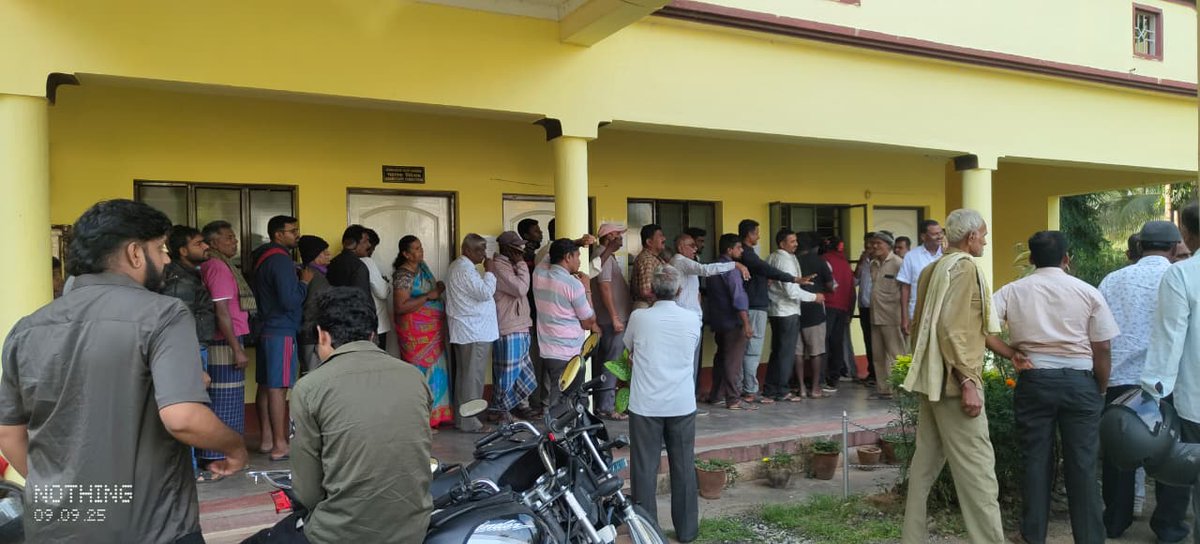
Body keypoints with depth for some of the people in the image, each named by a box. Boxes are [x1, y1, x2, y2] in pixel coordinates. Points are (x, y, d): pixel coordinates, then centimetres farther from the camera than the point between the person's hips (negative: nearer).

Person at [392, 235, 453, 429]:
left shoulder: (422, 266, 9)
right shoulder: (404, 275, -17)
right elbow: (400, 307, -24)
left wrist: (437, 288, 5)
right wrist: (429, 296, -22)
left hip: (432, 330, 9)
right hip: (416, 332, -9)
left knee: (434, 369, 12)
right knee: (421, 372, -3)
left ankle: (434, 414, 22)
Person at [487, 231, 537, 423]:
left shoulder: (511, 265, 16)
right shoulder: (498, 265, -14)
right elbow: (521, 288, -21)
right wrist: (522, 265, -13)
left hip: (520, 327, 10)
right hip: (508, 330, -10)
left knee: (522, 369, 16)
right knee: (507, 372, -2)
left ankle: (520, 404, 27)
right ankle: (502, 412, 8)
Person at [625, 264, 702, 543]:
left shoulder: (639, 317, -8)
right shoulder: (692, 319, -3)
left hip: (645, 405, -2)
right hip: (682, 405, 2)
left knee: (645, 469, 8)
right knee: (684, 468, 12)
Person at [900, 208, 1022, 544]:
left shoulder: (936, 268, 17)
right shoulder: (963, 266, -11)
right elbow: (951, 329, -21)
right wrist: (967, 381, -22)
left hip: (933, 378, 9)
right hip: (952, 379, -9)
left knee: (926, 462, 12)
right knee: (976, 467, -6)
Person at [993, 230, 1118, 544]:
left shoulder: (1012, 291, 3)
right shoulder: (1088, 292, 2)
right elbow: (1103, 350, 1)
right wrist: (1101, 390, 12)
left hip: (1033, 381, 1)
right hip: (1079, 381, -1)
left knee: (1036, 460, 9)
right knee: (1082, 464, 6)